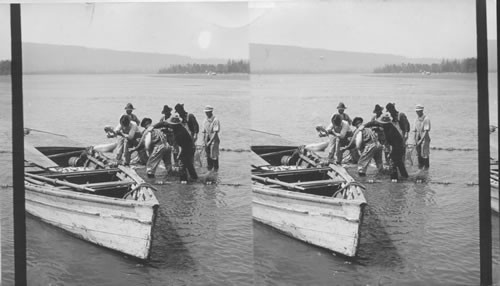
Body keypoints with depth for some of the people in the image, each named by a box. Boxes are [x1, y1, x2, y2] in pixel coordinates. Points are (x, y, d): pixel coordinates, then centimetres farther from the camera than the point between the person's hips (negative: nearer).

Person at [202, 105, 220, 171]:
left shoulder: (215, 120, -12)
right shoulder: (205, 121, 8)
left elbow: (215, 132, -17)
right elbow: (204, 132, 13)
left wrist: (210, 141, -22)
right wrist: (204, 142, 4)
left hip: (214, 140, -6)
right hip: (207, 140, 6)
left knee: (214, 156, -2)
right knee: (208, 156, 12)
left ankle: (215, 169, 9)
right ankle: (209, 169, 25)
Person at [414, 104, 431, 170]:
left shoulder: (426, 119, -15)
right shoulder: (417, 119, 7)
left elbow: (426, 131, -20)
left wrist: (421, 140, -25)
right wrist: (415, 141, 10)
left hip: (424, 138, -6)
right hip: (418, 138, 6)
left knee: (425, 154, 1)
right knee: (418, 153, 12)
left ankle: (426, 166, 15)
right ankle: (420, 165, 27)